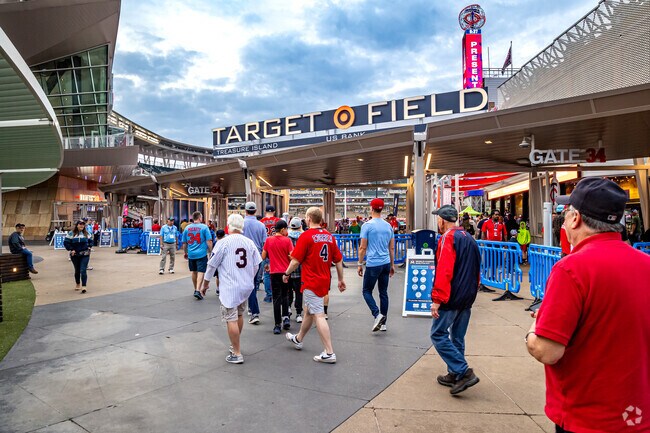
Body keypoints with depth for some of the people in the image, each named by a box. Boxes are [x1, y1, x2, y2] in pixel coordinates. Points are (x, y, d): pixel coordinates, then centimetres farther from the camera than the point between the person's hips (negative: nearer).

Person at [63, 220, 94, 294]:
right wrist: (71, 249, -9)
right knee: (77, 270, 14)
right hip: (75, 255, 1)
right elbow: (66, 242, -2)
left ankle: (83, 286, -13)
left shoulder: (86, 233, 5)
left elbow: (91, 241, 16)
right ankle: (78, 285, 32)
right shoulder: (71, 233, -2)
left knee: (83, 270, -12)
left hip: (85, 254, 0)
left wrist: (89, 248, 2)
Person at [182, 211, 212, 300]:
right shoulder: (204, 227, -8)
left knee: (194, 272, 17)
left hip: (191, 254, 5)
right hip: (201, 254, -5)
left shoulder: (187, 228, 5)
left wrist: (185, 253, 24)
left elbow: (184, 242, 11)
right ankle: (198, 290, -11)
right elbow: (209, 241, -9)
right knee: (200, 272, -2)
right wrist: (210, 251, 2)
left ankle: (195, 289, 29)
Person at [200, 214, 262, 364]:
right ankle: (235, 345, 37)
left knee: (231, 319, 0)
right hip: (246, 286, 6)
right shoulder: (249, 242, 1)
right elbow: (256, 264, 8)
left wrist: (205, 283, 8)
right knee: (239, 315, 22)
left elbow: (212, 265, -5)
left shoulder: (223, 242, -11)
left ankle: (237, 354, 3)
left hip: (229, 287, -6)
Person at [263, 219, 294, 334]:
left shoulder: (269, 240, -2)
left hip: (274, 272, 0)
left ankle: (278, 325, 4)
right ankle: (286, 318, 6)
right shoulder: (287, 240, -7)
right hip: (286, 272, 0)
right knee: (285, 296, 19)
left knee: (277, 298, 4)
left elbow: (263, 257, 3)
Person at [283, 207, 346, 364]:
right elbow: (338, 260, 7)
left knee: (318, 316, -4)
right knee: (308, 311, 23)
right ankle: (298, 339, 43)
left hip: (311, 282, -7)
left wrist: (287, 274, 4)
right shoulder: (329, 236, 3)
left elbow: (295, 261, -13)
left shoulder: (306, 236, -15)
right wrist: (341, 279, 16)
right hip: (325, 280, 8)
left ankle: (329, 353, -3)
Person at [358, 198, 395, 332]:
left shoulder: (367, 225, -8)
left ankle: (377, 315, -11)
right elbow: (392, 248, 13)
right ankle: (383, 323, 16)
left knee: (367, 291, 8)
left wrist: (360, 264, 1)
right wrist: (392, 265, 21)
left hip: (373, 264, -5)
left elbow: (363, 248, -8)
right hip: (386, 263, 5)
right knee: (383, 292, 11)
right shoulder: (388, 226, 9)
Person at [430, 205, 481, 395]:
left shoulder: (448, 238, -14)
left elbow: (443, 272, -23)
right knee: (457, 337, 16)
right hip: (467, 298, 9)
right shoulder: (469, 238, 14)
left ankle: (464, 372, -7)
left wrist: (437, 299, -22)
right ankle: (454, 374, 24)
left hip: (451, 298, -9)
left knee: (438, 334, -2)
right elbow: (476, 269, 20)